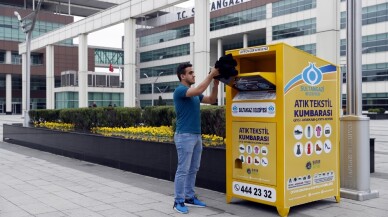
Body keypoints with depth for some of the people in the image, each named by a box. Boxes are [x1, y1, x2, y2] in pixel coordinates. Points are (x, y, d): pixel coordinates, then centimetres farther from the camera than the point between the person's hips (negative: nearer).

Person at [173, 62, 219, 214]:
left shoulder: (194, 93, 16)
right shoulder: (180, 90, -12)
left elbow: (211, 100, 16)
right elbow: (199, 90, -28)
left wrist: (216, 82, 4)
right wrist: (211, 75, -22)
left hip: (196, 136, 9)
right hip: (184, 136, -9)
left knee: (193, 170, 13)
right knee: (183, 170, -5)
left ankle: (189, 197, 22)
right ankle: (178, 201, 3)